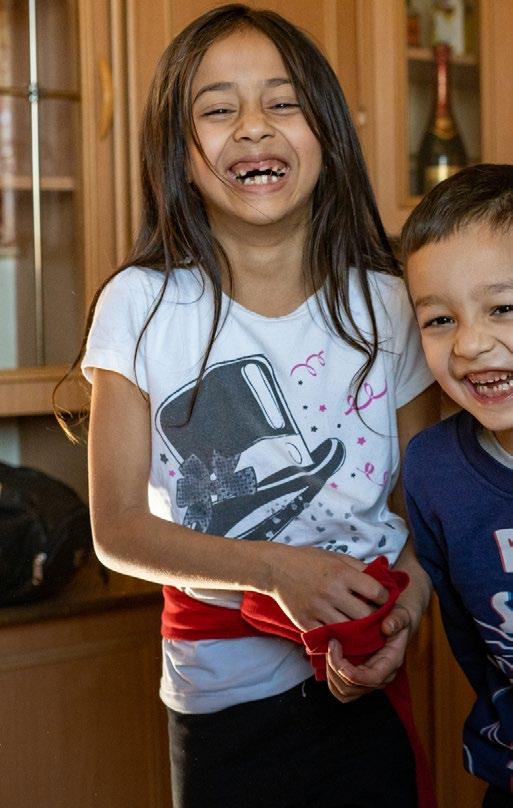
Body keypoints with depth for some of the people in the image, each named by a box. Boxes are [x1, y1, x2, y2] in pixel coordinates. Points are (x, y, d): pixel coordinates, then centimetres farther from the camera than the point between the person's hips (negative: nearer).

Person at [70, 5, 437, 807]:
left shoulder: (386, 304, -3)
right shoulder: (140, 306, -8)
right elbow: (118, 528, -9)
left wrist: (407, 607, -18)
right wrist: (276, 569, -22)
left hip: (368, 688, 1)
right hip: (222, 696, -1)